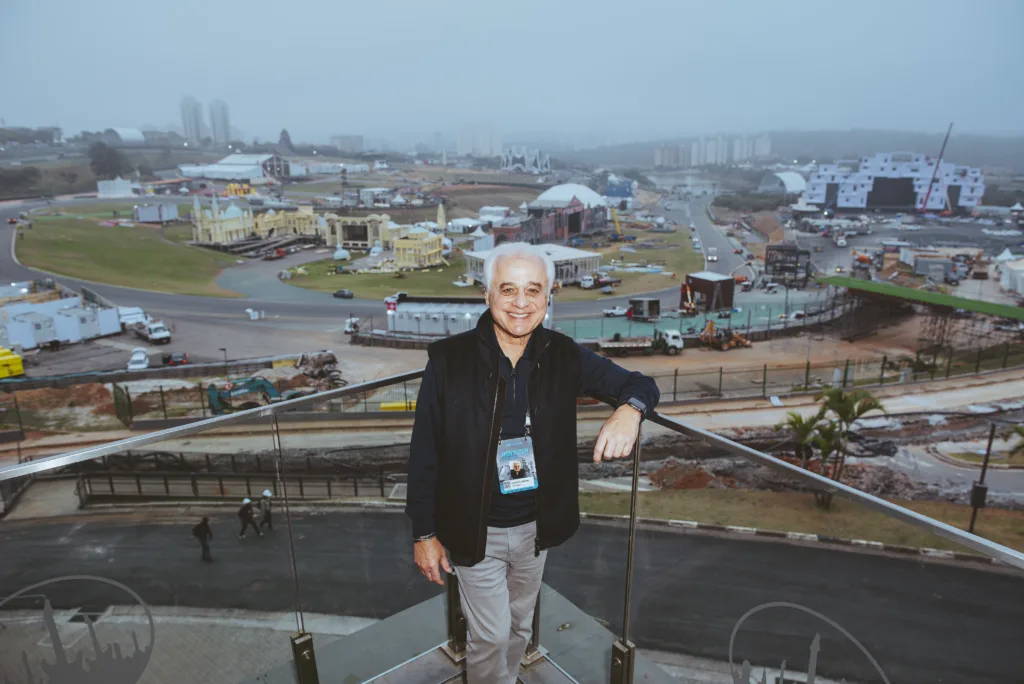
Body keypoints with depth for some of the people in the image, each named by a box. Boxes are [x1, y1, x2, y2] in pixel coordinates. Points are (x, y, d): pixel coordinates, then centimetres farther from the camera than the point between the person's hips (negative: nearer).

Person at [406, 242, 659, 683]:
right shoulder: (449, 360, -17)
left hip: (536, 527, 4)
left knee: (519, 627, 24)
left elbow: (640, 385, -3)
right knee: (490, 636, 9)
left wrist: (629, 409, -28)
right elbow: (424, 454, -11)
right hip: (475, 531, -3)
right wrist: (424, 533, -7)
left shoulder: (564, 356, -9)